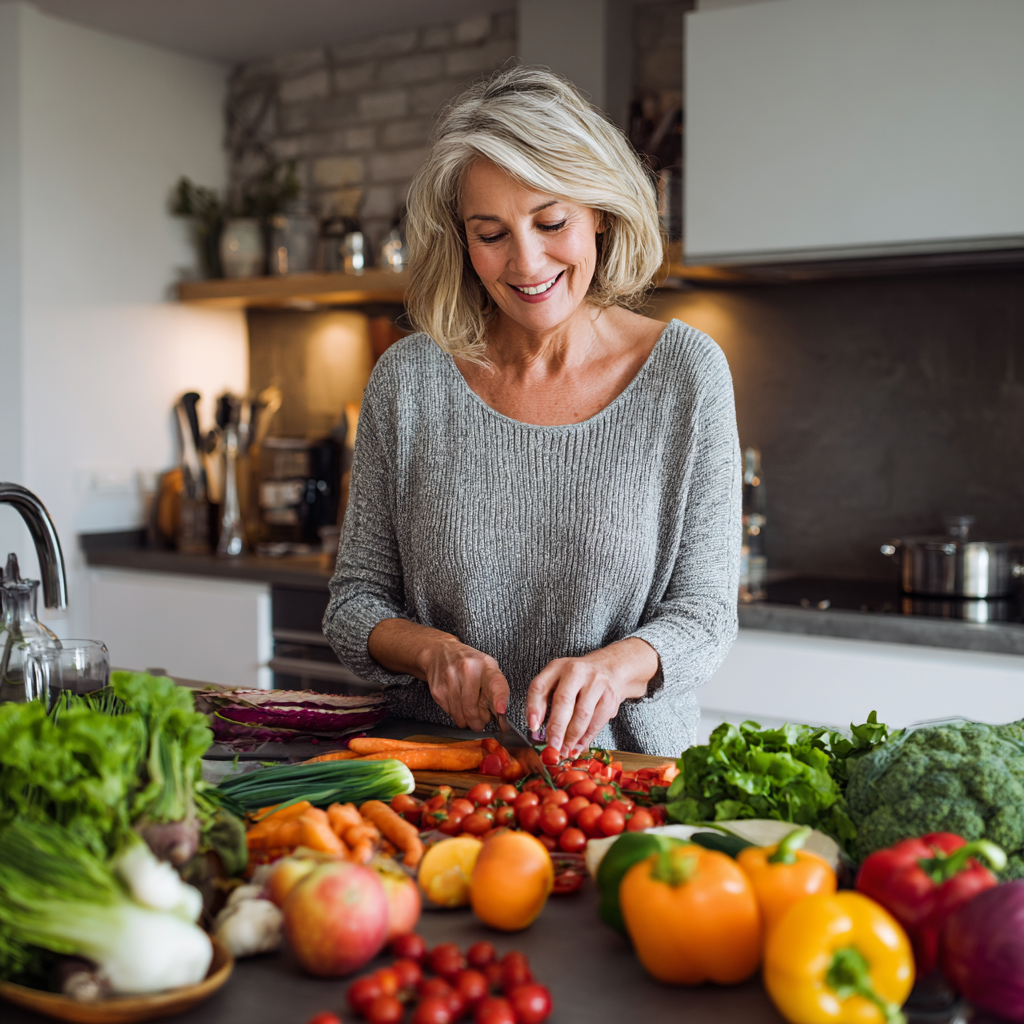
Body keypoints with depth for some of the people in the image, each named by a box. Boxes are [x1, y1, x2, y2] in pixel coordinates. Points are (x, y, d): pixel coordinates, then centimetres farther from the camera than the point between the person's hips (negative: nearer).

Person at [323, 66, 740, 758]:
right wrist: (433, 650, -15)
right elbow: (355, 603, 6)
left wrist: (615, 665, -23)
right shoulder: (409, 379, 0)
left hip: (627, 774, -1)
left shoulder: (687, 372, -3)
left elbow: (704, 612, -3)